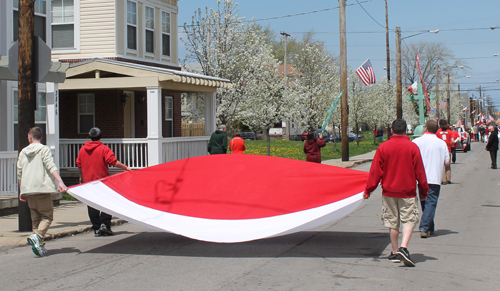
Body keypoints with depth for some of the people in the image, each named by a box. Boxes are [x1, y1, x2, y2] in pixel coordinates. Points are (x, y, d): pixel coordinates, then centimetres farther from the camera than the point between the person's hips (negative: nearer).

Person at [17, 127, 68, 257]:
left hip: (28, 190, 5)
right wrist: (60, 182, -22)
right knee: (47, 216, -2)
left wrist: (21, 191, 24)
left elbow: (19, 174, 15)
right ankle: (37, 236, -26)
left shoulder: (23, 152, 14)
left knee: (35, 217, 12)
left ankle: (39, 246, 7)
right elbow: (51, 167, -14)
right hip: (42, 188, -5)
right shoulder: (44, 149, 0)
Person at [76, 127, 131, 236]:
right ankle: (105, 224, -8)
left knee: (92, 205, 6)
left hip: (88, 181, 4)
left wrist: (81, 177, 28)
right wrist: (126, 167, -6)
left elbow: (79, 164, 15)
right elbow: (113, 162, -14)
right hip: (102, 180, -3)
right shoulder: (104, 149, -6)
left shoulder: (82, 149, 8)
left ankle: (96, 228, 5)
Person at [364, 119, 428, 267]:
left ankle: (395, 252, 16)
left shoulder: (383, 147, -4)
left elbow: (375, 171, -3)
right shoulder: (413, 147, -5)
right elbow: (419, 172, -1)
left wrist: (368, 190, 6)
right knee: (409, 220, 3)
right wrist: (423, 191, 10)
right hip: (408, 191, -1)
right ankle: (403, 248, -17)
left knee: (392, 222, 11)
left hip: (389, 191, 1)